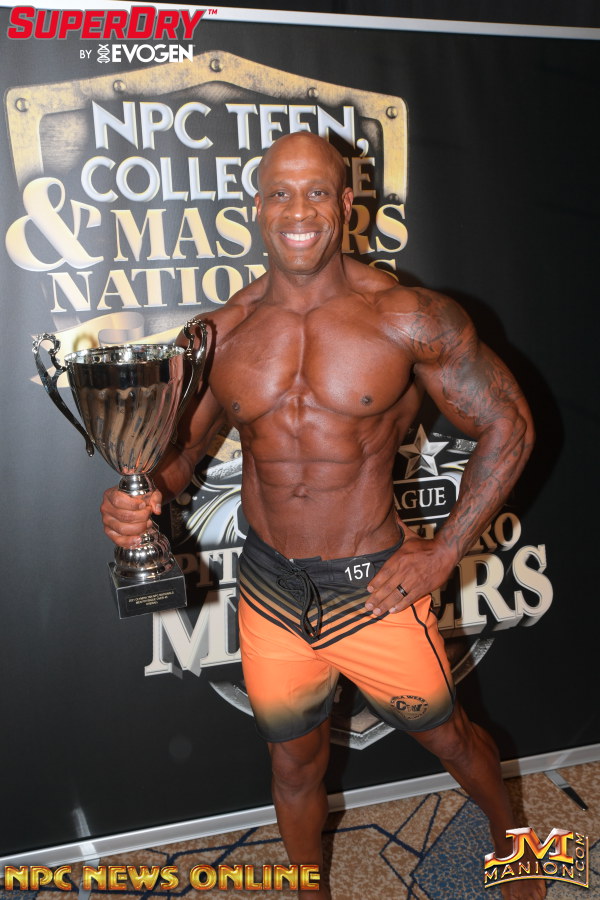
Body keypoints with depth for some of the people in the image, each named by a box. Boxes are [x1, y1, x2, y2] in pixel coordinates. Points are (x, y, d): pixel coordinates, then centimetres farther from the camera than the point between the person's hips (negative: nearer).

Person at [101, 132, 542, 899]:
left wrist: (444, 552, -8)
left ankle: (507, 834, 55)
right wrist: (137, 499, -17)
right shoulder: (219, 336, -5)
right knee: (294, 765, 21)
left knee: (448, 737, 20)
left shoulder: (407, 319, -13)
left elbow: (508, 427, -5)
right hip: (269, 592, 3)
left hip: (374, 589, -2)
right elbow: (176, 449, 6)